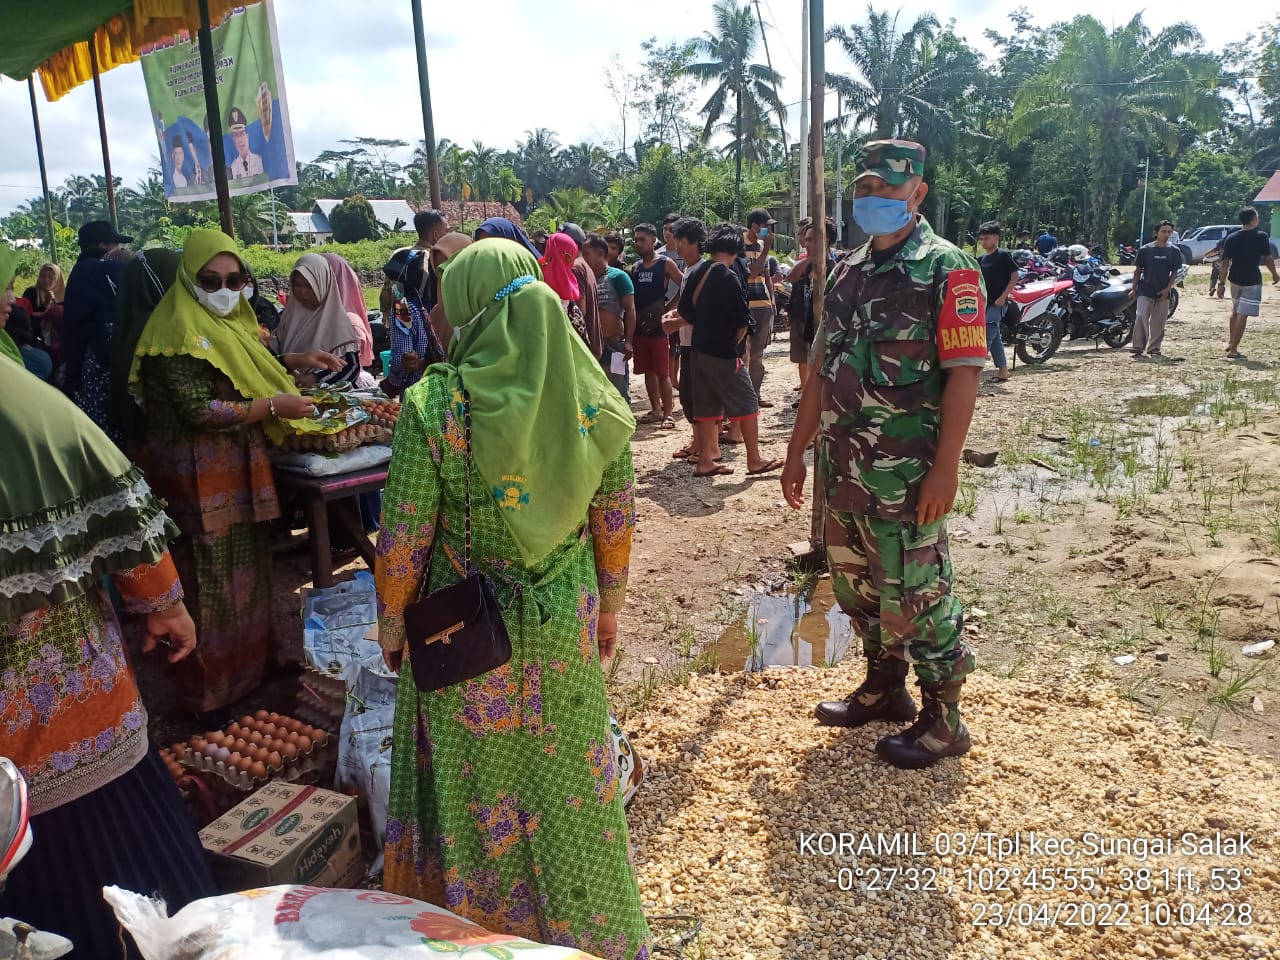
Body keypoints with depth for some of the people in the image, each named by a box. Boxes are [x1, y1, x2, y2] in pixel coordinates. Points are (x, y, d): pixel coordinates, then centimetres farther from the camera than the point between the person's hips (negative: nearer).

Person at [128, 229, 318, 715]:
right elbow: (199, 410, -23)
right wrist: (273, 406, -21)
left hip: (236, 467, 9)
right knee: (212, 581, 1)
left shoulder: (228, 321, 11)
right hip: (201, 476, -9)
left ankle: (247, 662, 36)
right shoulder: (181, 330, -17)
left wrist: (292, 362, 15)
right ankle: (209, 691, 15)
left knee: (244, 564, 19)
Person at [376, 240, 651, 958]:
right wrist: (608, 609, 14)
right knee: (568, 780, 20)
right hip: (564, 629, 3)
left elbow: (404, 537, -14)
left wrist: (392, 625, 3)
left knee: (473, 789, 19)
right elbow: (616, 520, -1)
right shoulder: (594, 399, -10)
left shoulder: (435, 404, -20)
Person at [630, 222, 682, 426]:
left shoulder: (665, 264, -3)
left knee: (662, 372, -5)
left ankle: (668, 413, 0)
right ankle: (656, 410, 18)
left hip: (659, 325, -6)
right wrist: (633, 321, 3)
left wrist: (667, 308, -11)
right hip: (640, 326, 6)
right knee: (648, 371, 9)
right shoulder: (635, 267, 13)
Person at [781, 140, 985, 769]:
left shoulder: (946, 269, -8)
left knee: (915, 595, 1)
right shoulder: (850, 270, 13)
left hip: (907, 474, -7)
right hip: (843, 467, 7)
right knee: (855, 584, 18)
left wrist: (945, 467, -20)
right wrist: (798, 447, 14)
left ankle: (943, 721, 19)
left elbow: (964, 373, -15)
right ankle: (884, 688, 38)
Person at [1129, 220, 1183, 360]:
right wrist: (1134, 289, 2)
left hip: (1163, 292, 2)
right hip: (1145, 290, -2)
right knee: (1141, 317, -15)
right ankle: (1138, 347, -12)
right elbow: (1138, 270, 4)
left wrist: (1167, 289, -7)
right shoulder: (1145, 249, -1)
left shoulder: (1174, 251, 3)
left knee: (1158, 322, 5)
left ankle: (1154, 348, 13)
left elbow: (1174, 272, 5)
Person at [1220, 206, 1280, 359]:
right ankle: (1233, 349, -6)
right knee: (1243, 315, -4)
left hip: (1235, 279, 5)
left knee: (1235, 312, 22)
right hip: (1252, 281, -5)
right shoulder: (1261, 237, -12)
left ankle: (1231, 343, 29)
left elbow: (1225, 263, -2)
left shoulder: (1231, 238, -1)